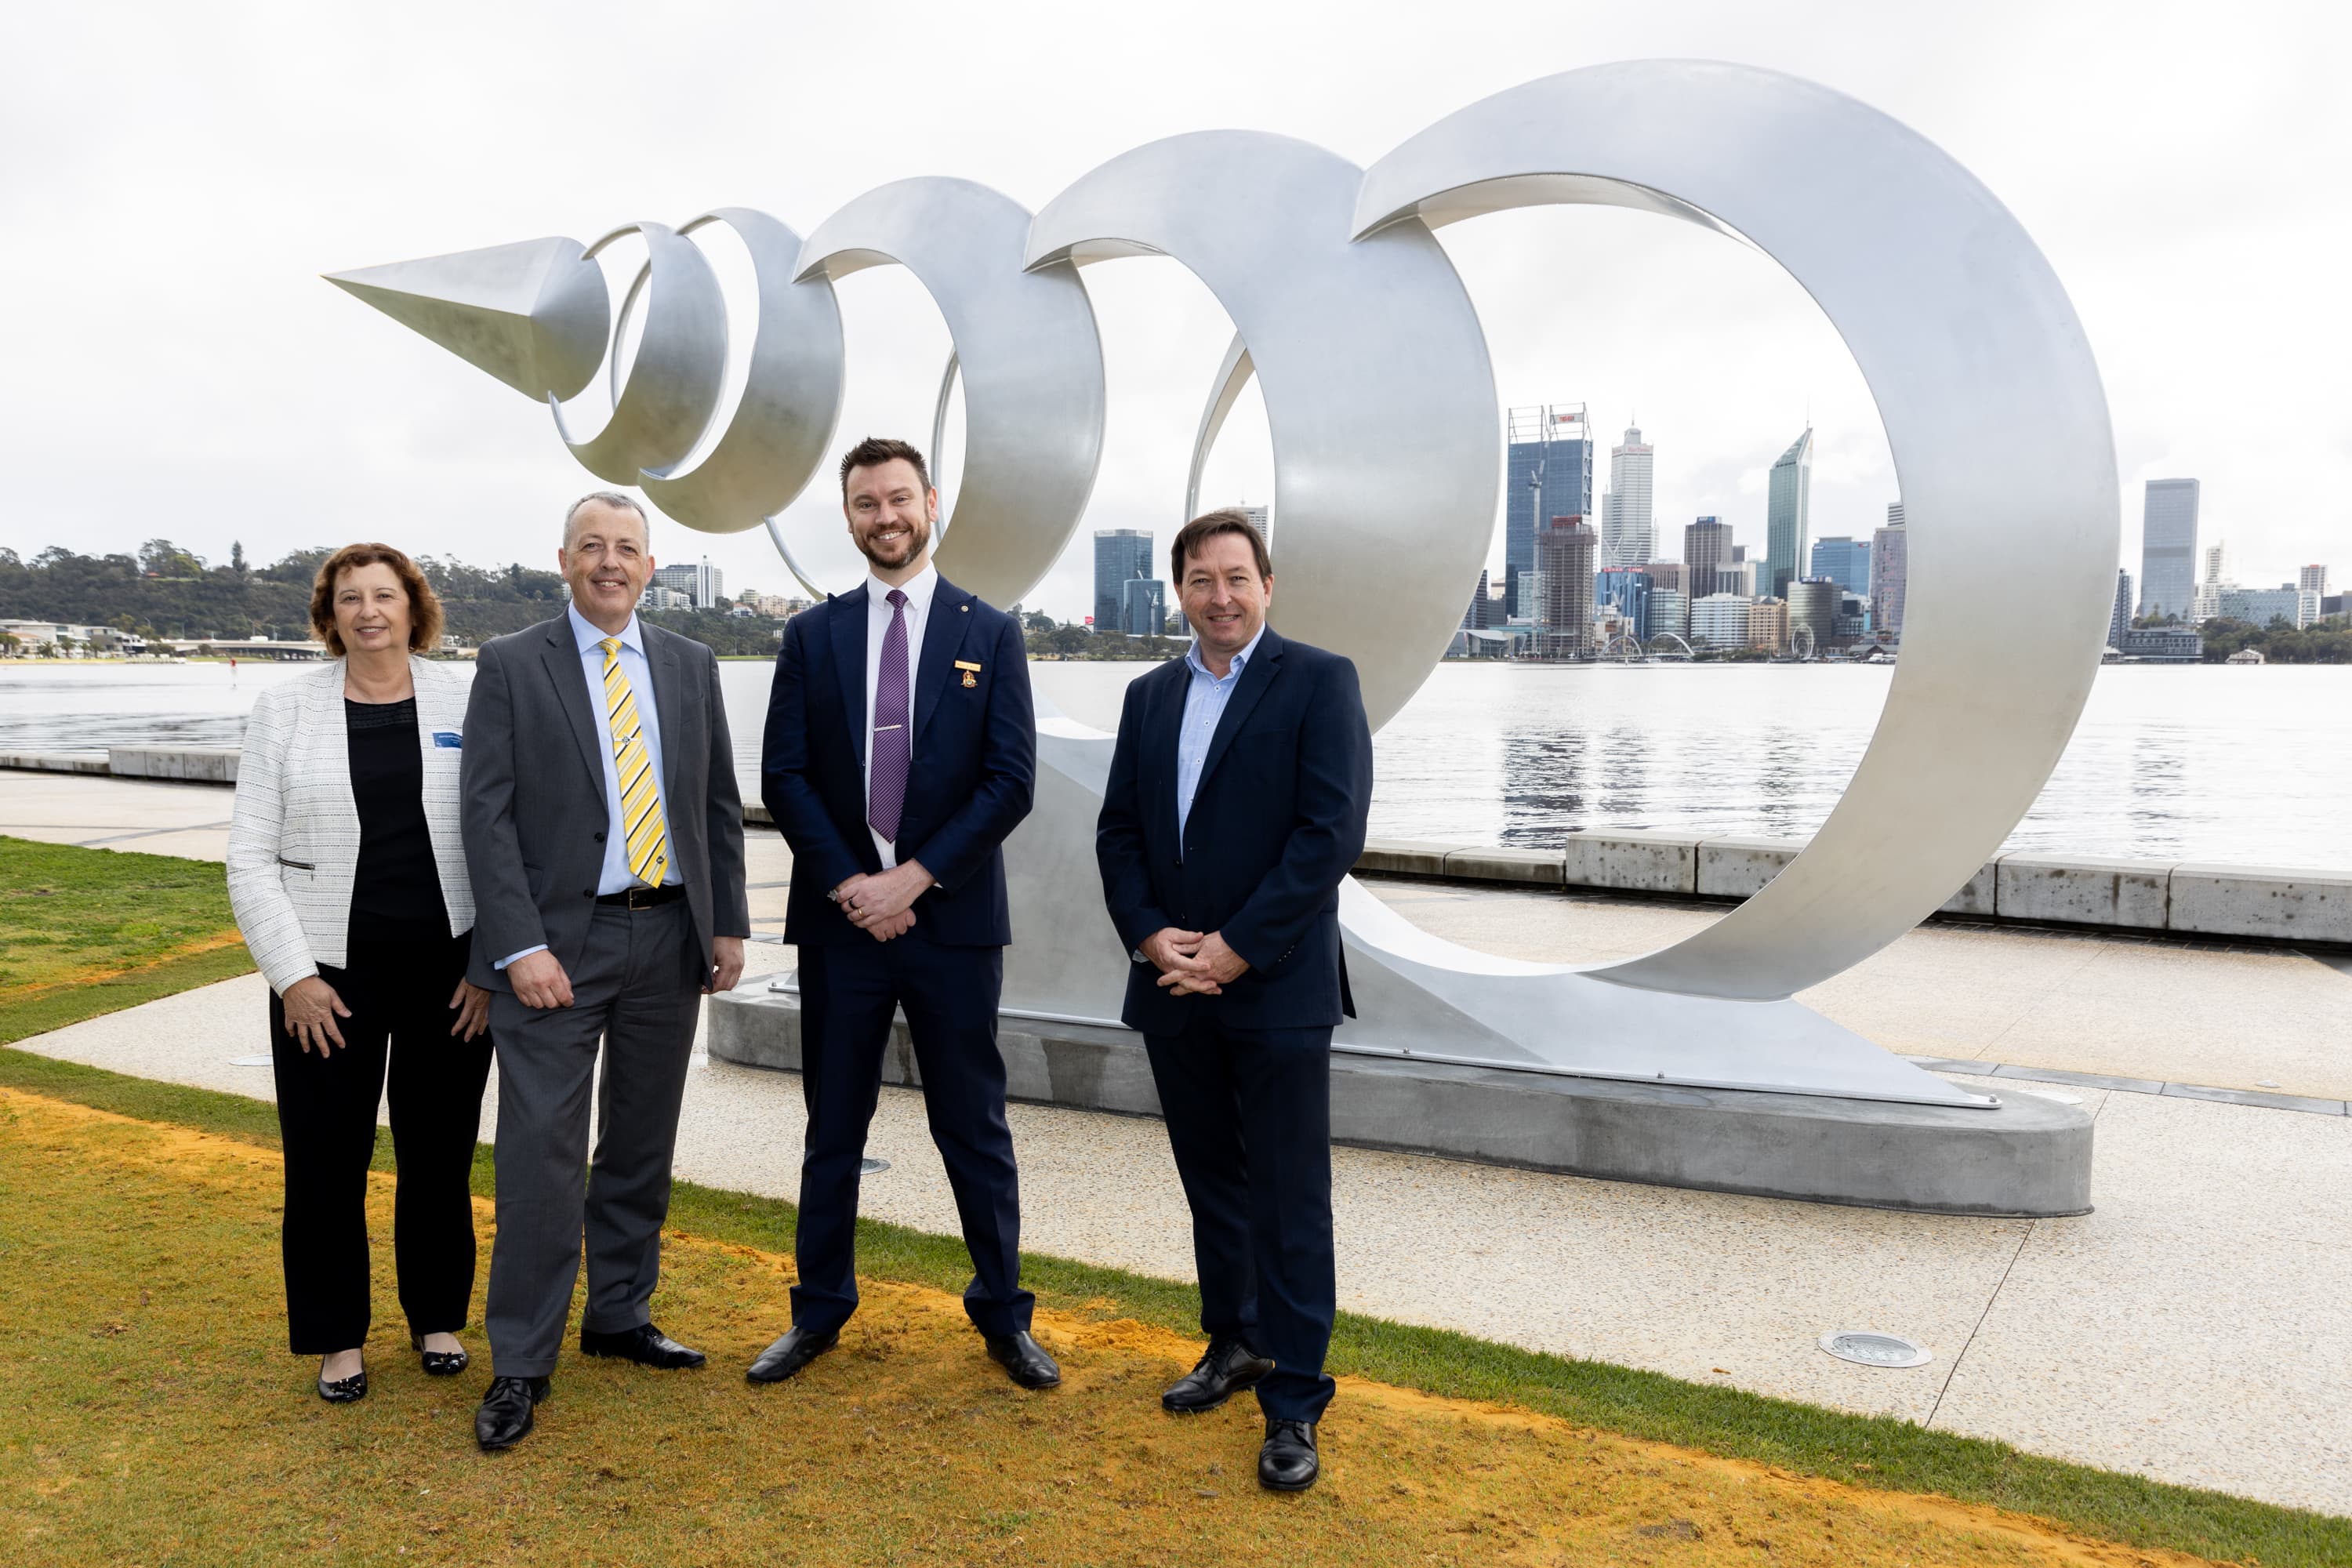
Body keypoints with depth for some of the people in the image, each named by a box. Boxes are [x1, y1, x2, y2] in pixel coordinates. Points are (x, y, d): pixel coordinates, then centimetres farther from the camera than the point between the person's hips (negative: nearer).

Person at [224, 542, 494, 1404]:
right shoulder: (285, 707, 1)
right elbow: (250, 857, 0)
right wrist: (293, 975, -7)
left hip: (449, 970, 0)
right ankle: (337, 1339, 25)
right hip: (329, 976, 0)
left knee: (440, 1155, 10)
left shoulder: (466, 701, 1)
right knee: (325, 1162, 7)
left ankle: (437, 1317, 30)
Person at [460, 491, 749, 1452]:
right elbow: (488, 816, -7)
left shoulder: (691, 667, 9)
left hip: (669, 937, 4)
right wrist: (522, 947, -15)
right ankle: (521, 1364, 9)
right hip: (560, 941, -4)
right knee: (542, 1153, -4)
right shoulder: (511, 666, -1)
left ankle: (620, 1318, 30)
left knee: (642, 1147, 14)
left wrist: (728, 923, 5)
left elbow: (720, 805, 11)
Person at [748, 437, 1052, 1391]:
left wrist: (913, 878, -13)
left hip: (953, 918, -1)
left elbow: (1011, 782, -6)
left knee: (975, 1130, 7)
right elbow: (783, 777, 1)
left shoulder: (990, 635, 2)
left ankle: (1002, 1313, 23)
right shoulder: (813, 635, 7)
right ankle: (820, 1311, 28)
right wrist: (850, 884, -10)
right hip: (840, 917, 2)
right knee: (833, 1129, 12)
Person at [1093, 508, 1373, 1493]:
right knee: (1210, 1181, 17)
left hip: (1275, 987, -5)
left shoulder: (1318, 681, -5)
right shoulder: (1150, 697, 12)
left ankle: (1293, 1404, 11)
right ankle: (1234, 1343, 35)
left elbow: (1331, 830, -13)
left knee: (1288, 1200, 1)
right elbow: (1118, 831, 9)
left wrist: (1236, 947, -15)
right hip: (1172, 988, 5)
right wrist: (1150, 935, -7)